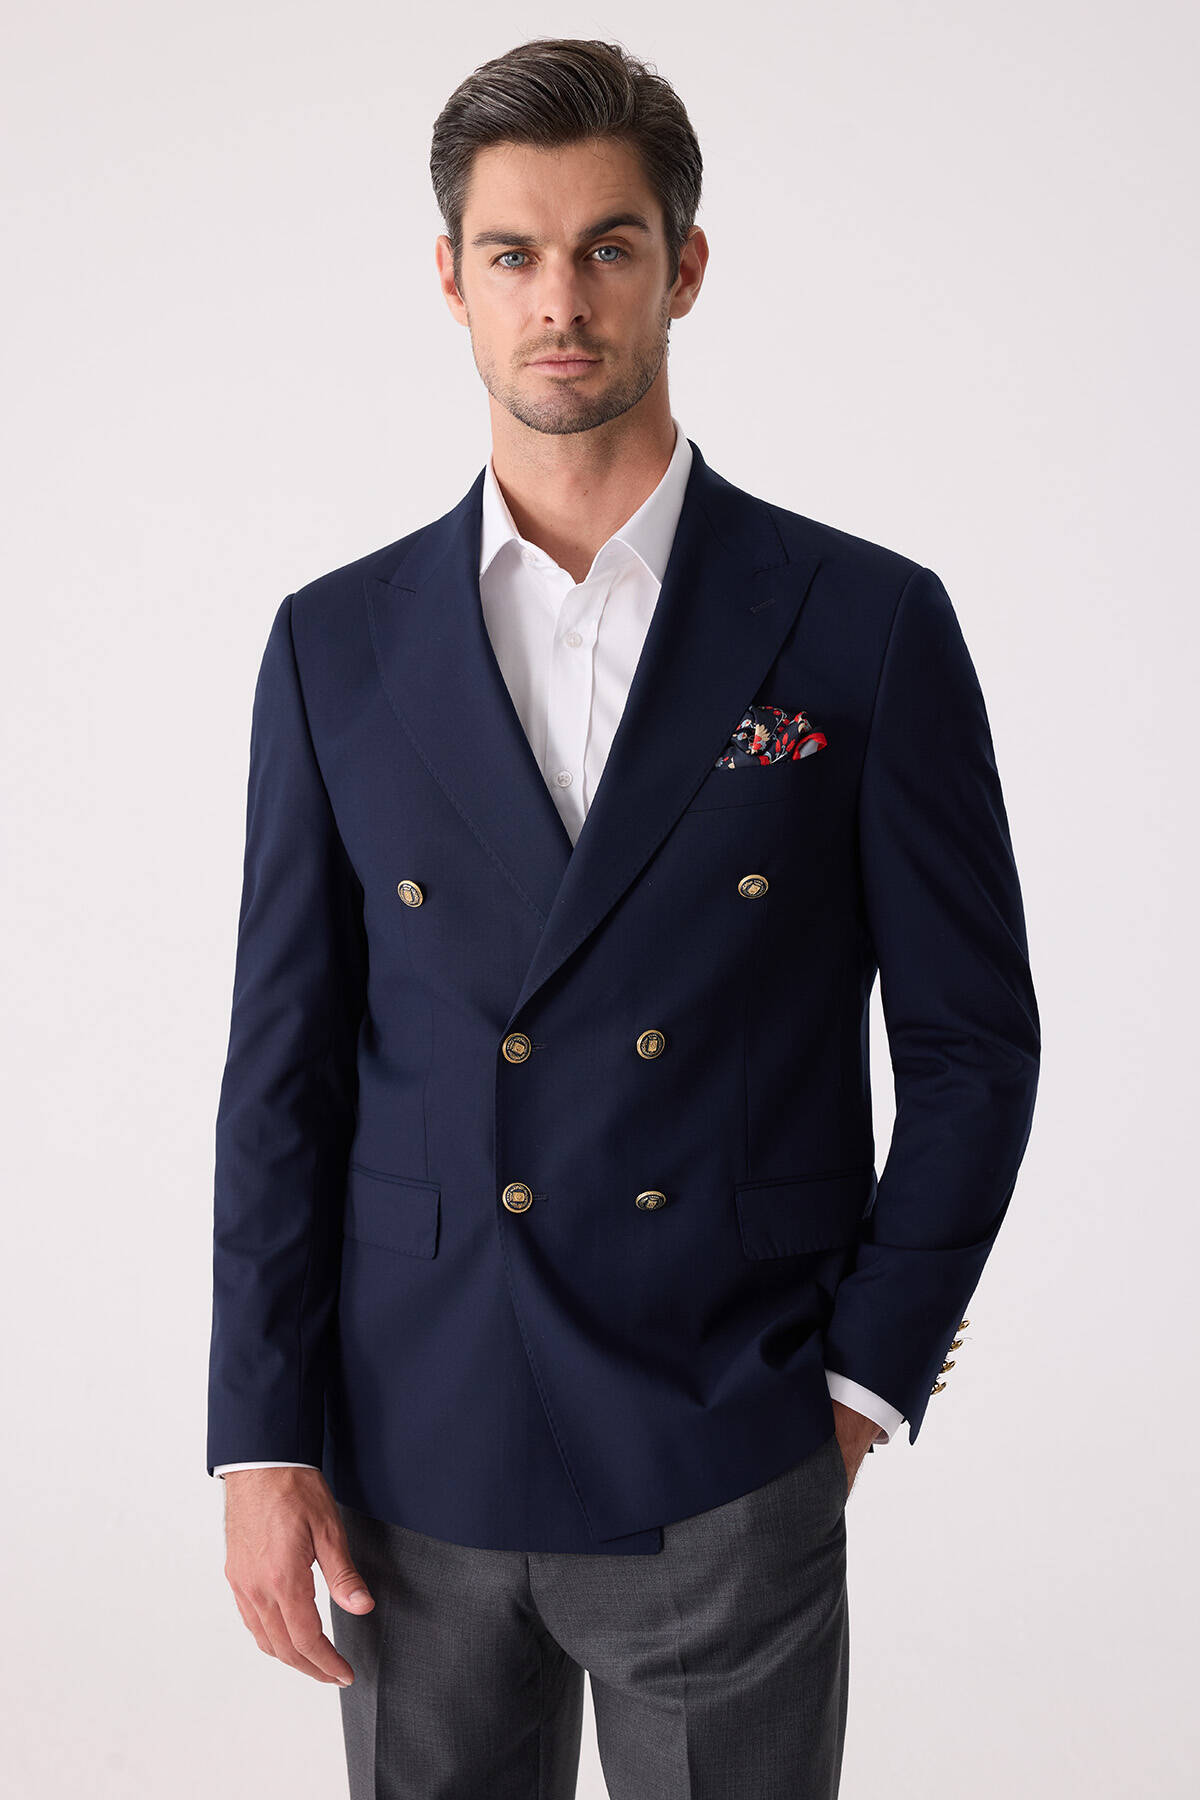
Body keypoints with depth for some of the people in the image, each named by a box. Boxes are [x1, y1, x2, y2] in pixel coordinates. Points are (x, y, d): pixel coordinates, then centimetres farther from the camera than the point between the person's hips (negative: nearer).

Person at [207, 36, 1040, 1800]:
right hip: (415, 1471, 2)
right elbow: (284, 1067, 3)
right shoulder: (339, 646, 3)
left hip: (732, 1483, -2)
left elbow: (971, 1042, 1)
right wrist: (262, 1444, 0)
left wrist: (864, 1375, -2)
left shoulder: (867, 626, -3)